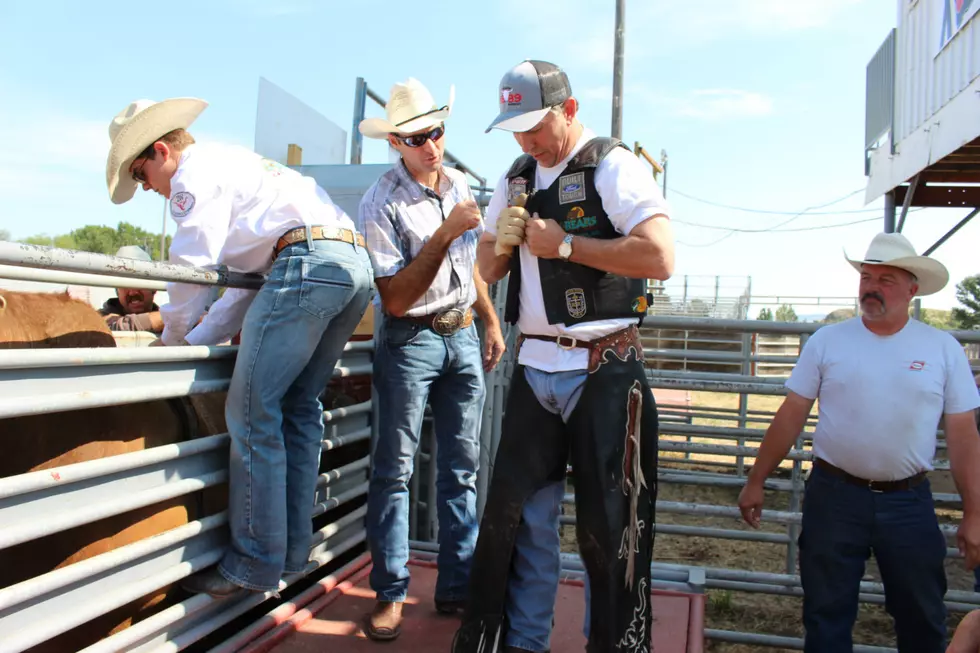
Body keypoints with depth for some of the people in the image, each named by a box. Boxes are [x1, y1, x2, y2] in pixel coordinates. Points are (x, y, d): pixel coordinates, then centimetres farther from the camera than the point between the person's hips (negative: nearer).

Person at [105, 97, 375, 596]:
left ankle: (254, 564, 0)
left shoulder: (196, 170, 7)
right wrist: (196, 338, 29)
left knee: (252, 413, -6)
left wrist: (172, 340, 14)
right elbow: (249, 278, 32)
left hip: (306, 261, -10)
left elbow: (194, 267, -2)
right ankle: (292, 548, 19)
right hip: (356, 265, 10)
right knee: (298, 407, 13)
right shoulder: (238, 166, 36)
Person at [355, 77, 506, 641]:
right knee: (395, 468, 0)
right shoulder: (381, 205, -12)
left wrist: (492, 323, 19)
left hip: (463, 336, 6)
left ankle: (457, 587, 19)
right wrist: (444, 233, -22)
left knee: (463, 467, 7)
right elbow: (396, 299, -18)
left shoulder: (460, 185, 8)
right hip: (410, 342, -5)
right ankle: (390, 593, 14)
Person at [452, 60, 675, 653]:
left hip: (603, 369, -6)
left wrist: (565, 245, -15)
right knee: (517, 512, 10)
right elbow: (488, 270, 19)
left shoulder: (614, 166, -5)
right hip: (535, 367, 6)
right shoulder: (517, 178, 15)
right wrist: (501, 242, -3)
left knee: (609, 524, 3)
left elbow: (661, 258, -18)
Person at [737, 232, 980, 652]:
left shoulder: (943, 348, -1)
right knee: (827, 615, 11)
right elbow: (791, 416, -1)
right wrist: (756, 481, 0)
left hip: (909, 502, 1)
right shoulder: (827, 340, -3)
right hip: (833, 495, -1)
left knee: (922, 618, 17)